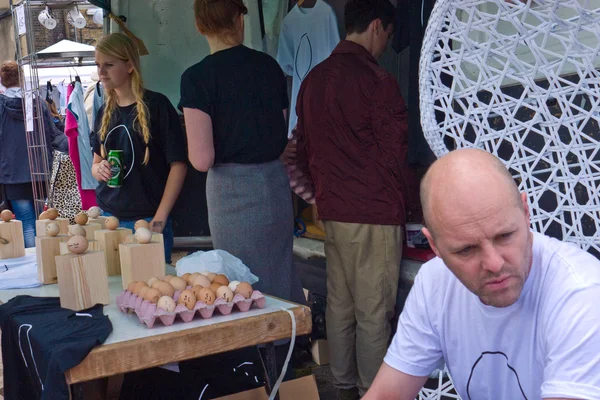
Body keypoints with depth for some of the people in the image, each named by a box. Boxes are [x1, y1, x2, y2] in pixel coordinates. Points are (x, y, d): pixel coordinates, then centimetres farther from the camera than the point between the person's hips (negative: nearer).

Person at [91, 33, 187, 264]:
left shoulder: (156, 106, -8)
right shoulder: (105, 112, 10)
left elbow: (178, 164, -10)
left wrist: (159, 218, -15)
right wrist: (98, 169, -6)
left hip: (147, 219, -5)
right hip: (108, 217, 5)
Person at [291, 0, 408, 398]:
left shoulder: (314, 78, 10)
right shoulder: (377, 80, -13)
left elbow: (303, 150, 16)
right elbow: (393, 153, -10)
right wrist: (397, 202, 6)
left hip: (332, 212, 8)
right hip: (375, 214, -8)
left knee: (339, 304, 14)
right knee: (373, 313, 1)